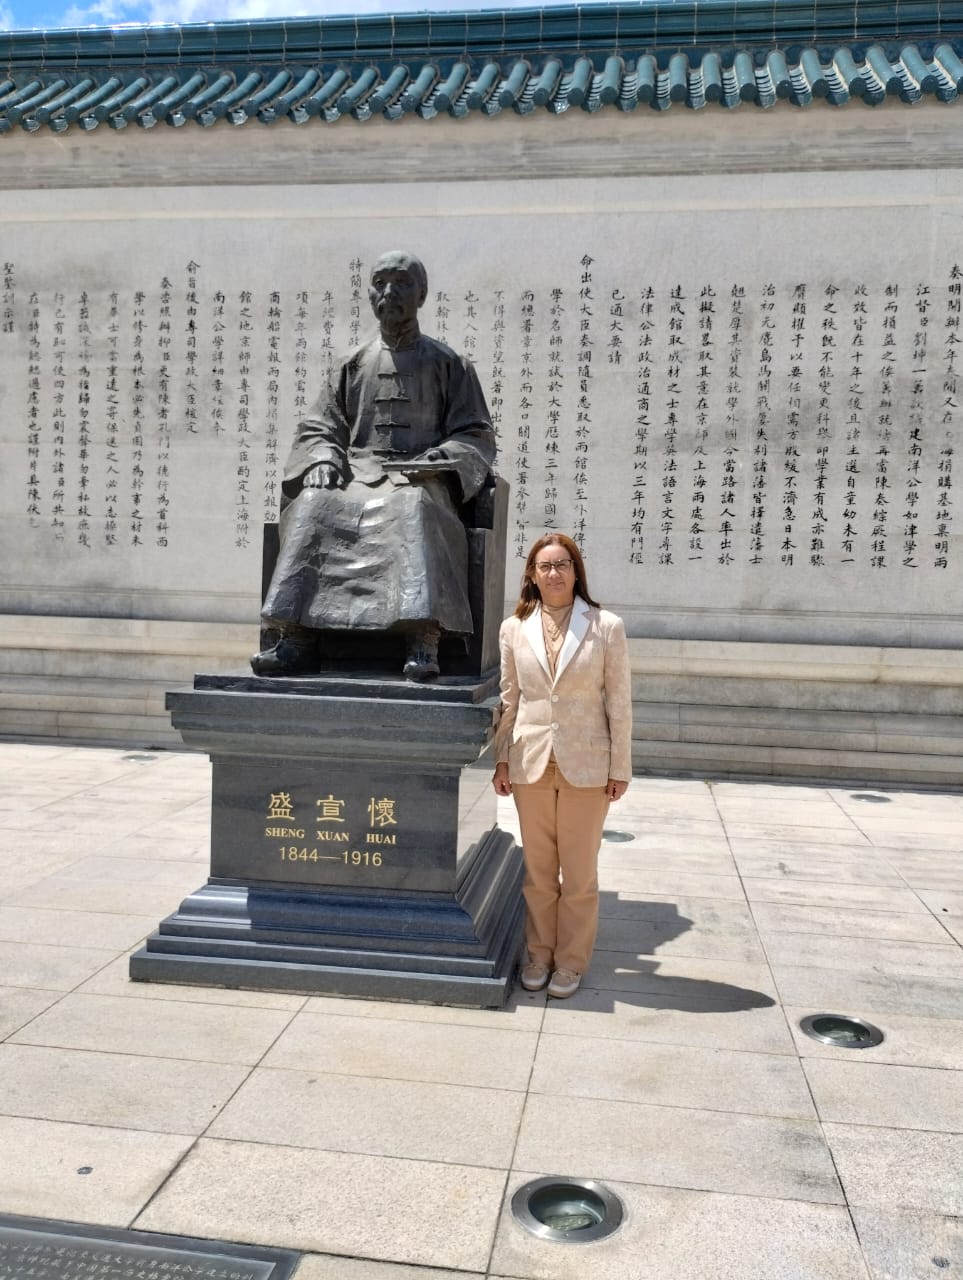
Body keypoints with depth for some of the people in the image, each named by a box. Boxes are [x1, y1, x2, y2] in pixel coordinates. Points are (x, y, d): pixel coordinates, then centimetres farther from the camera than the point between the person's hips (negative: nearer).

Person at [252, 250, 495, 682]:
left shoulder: (448, 364, 16)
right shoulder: (352, 365, 23)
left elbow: (477, 436, 10)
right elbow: (316, 428, 19)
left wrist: (437, 459, -10)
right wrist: (322, 458, -4)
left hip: (419, 480, -2)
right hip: (356, 474, 3)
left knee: (412, 512, -39)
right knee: (312, 508, -31)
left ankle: (424, 640, -49)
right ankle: (298, 637, -36)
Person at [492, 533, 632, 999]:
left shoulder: (606, 627, -5)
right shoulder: (514, 628, 2)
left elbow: (619, 702, -3)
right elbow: (508, 698, 8)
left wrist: (620, 767, -3)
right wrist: (502, 759, 6)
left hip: (586, 767, -2)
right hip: (531, 764, 2)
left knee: (579, 873, 9)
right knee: (538, 871, 13)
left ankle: (571, 961, 25)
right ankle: (539, 954, 30)